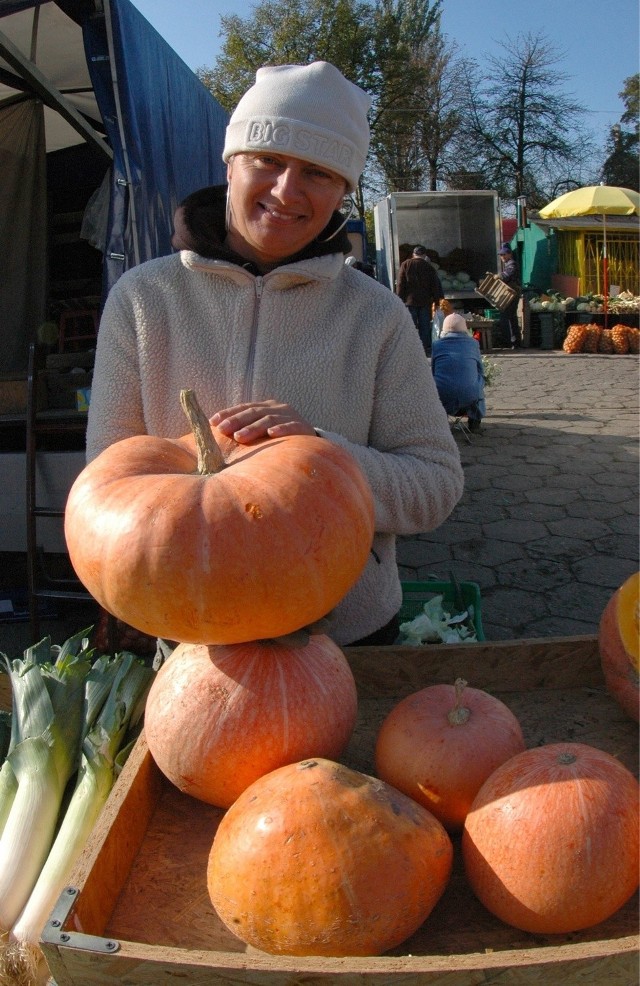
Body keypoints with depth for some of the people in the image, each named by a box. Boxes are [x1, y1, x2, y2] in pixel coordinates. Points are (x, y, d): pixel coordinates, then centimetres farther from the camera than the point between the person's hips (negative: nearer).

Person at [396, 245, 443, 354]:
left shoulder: (405, 264, 3)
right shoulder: (429, 267, 7)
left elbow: (400, 285, -2)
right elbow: (435, 286, 6)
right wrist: (436, 302, 10)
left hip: (410, 301, -1)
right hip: (425, 302, 1)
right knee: (425, 326, 5)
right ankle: (425, 348, 4)